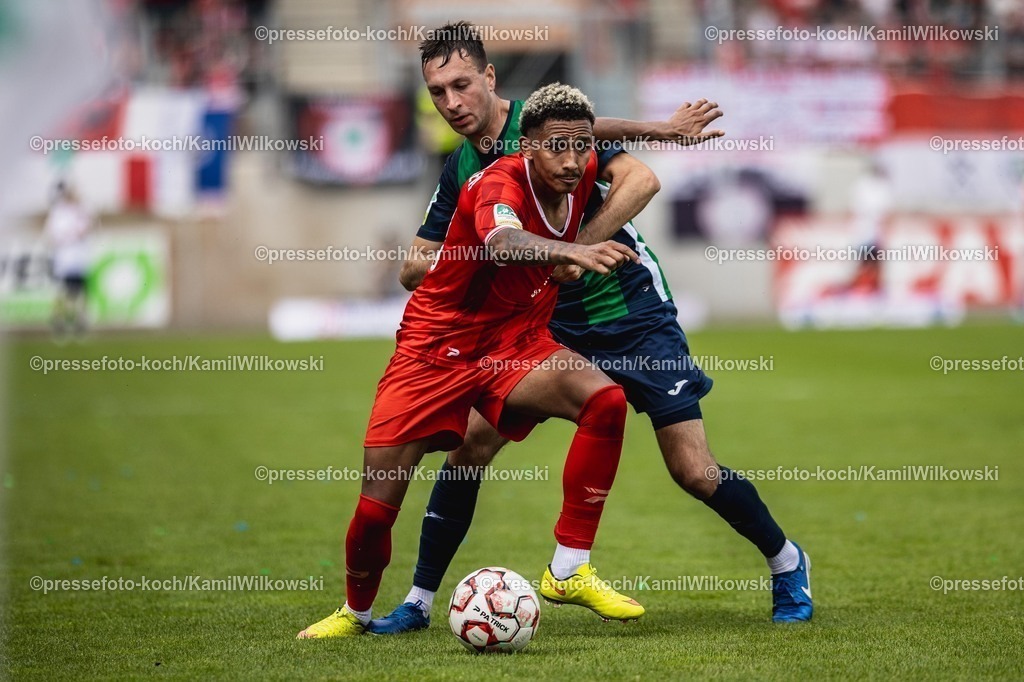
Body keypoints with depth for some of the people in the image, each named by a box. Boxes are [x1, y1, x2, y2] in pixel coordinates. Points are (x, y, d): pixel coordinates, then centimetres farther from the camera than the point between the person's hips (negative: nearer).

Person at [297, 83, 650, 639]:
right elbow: (501, 241, -54)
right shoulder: (499, 185, -27)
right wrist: (572, 251, -71)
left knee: (604, 400, -24)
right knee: (377, 505, -5)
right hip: (435, 348, -5)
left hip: (516, 344, 5)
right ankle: (355, 611, 28)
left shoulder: (583, 174, -8)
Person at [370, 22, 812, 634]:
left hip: (633, 312, -5)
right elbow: (414, 268, 6)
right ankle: (419, 601, 4)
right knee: (470, 444, -7)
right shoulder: (461, 172, 4)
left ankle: (787, 563, 17)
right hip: (552, 325, 5)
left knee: (694, 472, -8)